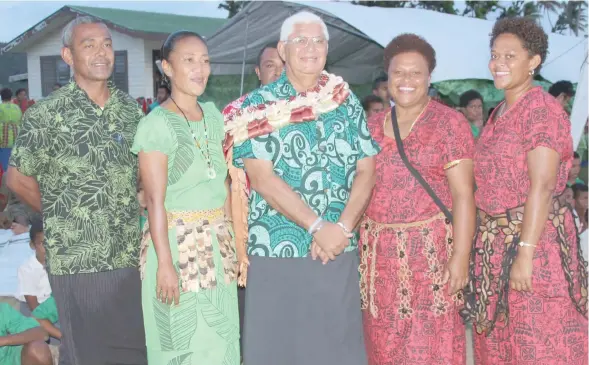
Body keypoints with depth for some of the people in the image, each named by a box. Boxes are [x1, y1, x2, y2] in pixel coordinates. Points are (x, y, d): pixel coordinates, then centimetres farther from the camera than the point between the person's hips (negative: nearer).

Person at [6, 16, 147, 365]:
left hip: (132, 256, 4)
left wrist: (128, 214, 8)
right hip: (78, 261, -4)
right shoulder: (46, 114, -7)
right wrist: (62, 217, 6)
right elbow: (18, 179, 1)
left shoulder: (131, 108, 6)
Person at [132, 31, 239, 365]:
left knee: (220, 337, 12)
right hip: (177, 242, -6)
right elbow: (156, 200, -15)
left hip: (218, 242, 6)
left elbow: (223, 184, 11)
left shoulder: (214, 116, 8)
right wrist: (165, 262, -18)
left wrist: (233, 237, 8)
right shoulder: (156, 124, -12)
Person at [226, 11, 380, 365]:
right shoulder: (260, 106, -1)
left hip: (340, 252, 3)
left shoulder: (348, 103, 9)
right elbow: (262, 179, -11)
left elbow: (366, 171, 4)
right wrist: (317, 227, -16)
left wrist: (342, 228, -11)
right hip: (276, 252, -3)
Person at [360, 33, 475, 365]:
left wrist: (461, 256, -15)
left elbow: (463, 194, -9)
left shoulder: (449, 122, -4)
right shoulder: (371, 127, 11)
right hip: (379, 253, 5)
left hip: (431, 250, -4)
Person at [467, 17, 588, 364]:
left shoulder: (542, 108, -13)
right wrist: (490, 241, 12)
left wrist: (525, 253, -24)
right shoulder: (499, 112, 13)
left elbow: (542, 186, -20)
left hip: (534, 237, -8)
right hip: (495, 241, 8)